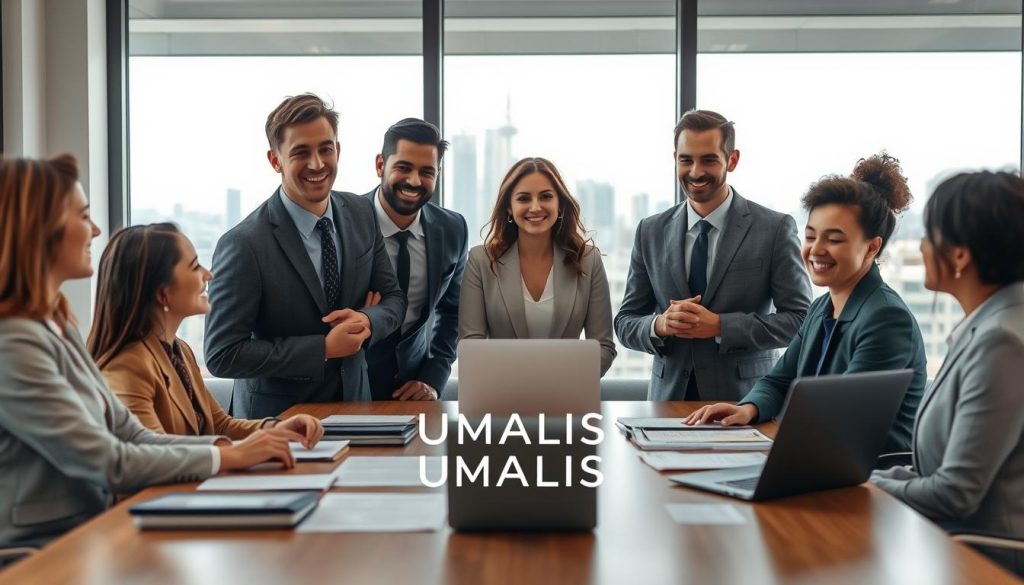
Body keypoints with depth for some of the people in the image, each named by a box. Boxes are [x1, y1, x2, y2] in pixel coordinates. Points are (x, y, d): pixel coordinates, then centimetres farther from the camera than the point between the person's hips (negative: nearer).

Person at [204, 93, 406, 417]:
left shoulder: (362, 213, -5)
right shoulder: (244, 244, -22)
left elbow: (393, 299, 3)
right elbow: (222, 355, -21)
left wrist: (367, 320, -18)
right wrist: (324, 349, -23)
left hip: (353, 401, 5)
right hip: (278, 415, -5)